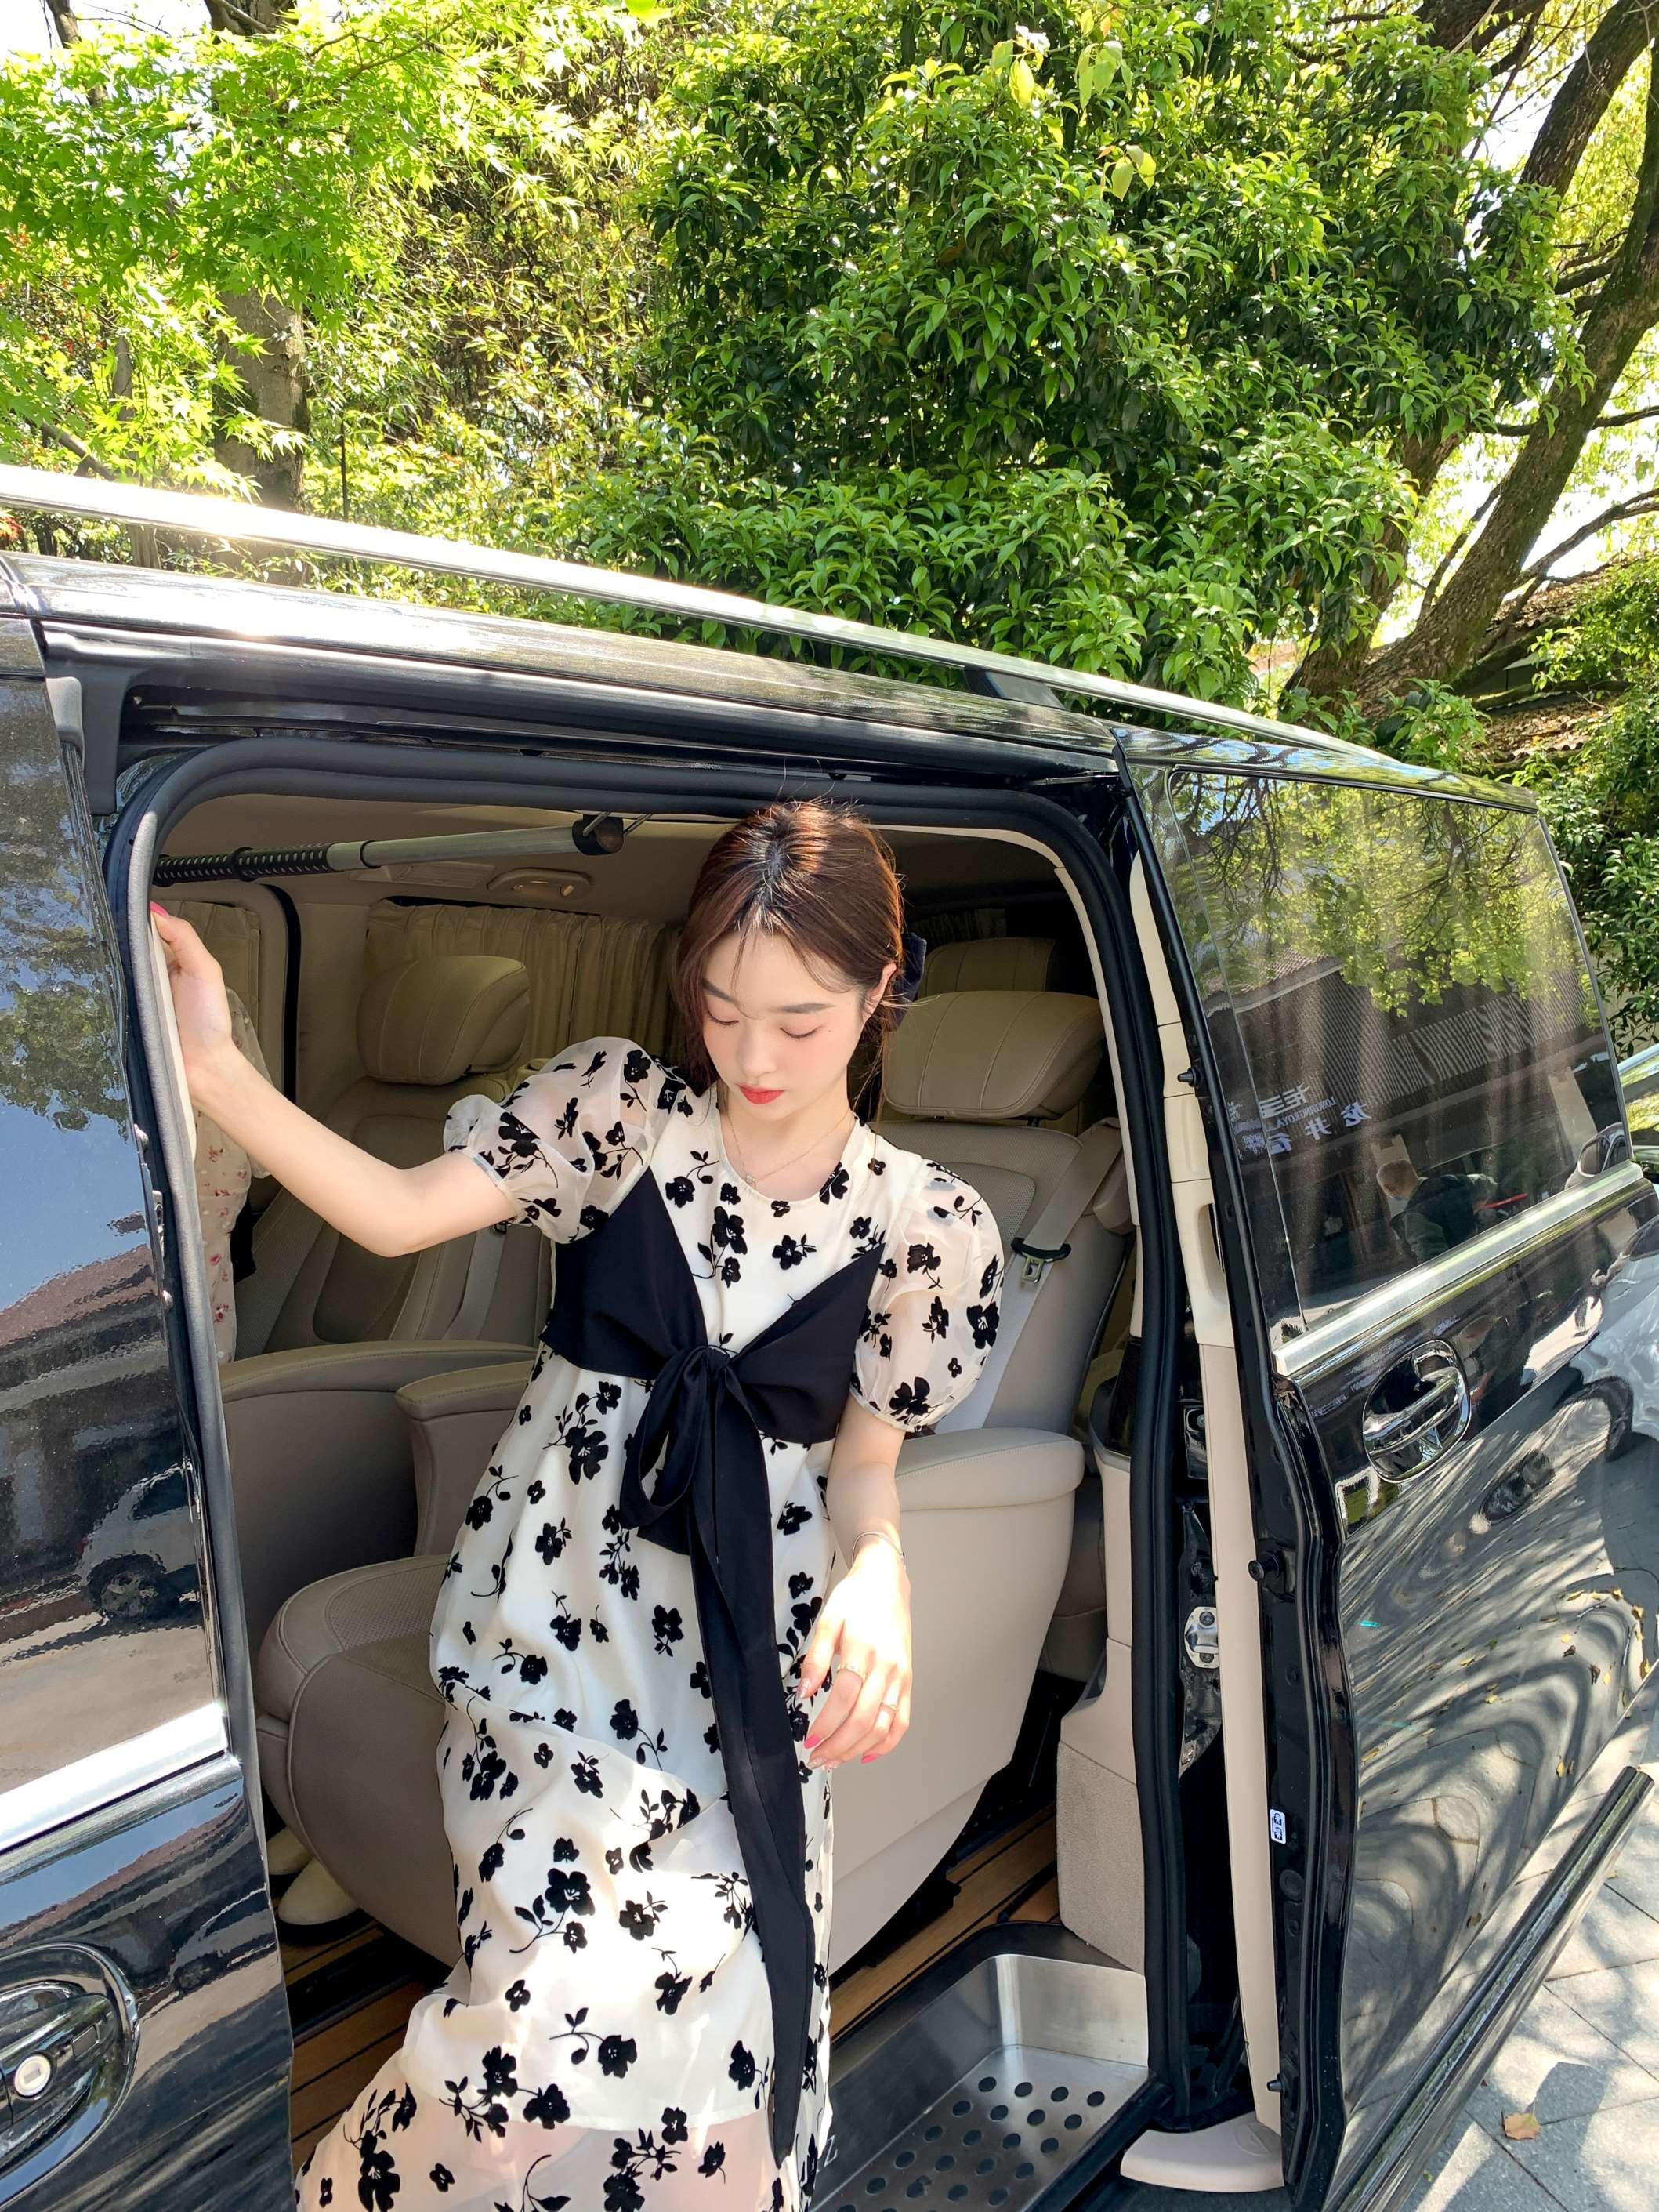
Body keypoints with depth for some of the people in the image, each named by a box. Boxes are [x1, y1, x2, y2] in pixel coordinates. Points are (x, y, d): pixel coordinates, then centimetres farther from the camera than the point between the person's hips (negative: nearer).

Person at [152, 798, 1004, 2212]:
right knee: (597, 1999, -15)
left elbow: (865, 1456, 5)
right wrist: (211, 1068, -20)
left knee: (726, 2018, -8)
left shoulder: (929, 1223, 1)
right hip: (553, 1612, -1)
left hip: (747, 1649, 2)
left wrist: (878, 1573, -16)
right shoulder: (621, 1104, -1)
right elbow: (399, 1213, -10)